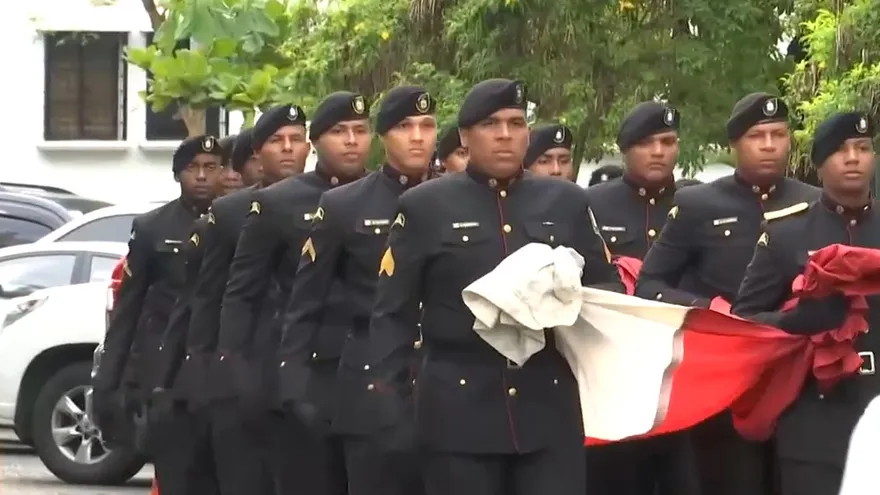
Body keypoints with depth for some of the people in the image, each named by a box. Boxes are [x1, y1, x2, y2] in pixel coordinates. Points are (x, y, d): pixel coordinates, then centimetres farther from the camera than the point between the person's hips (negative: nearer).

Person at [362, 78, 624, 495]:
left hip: (550, 408, 2)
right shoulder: (424, 207, 5)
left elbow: (607, 287, 16)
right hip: (458, 411, -2)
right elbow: (392, 312, 2)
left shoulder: (566, 202, 12)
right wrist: (386, 404, -6)